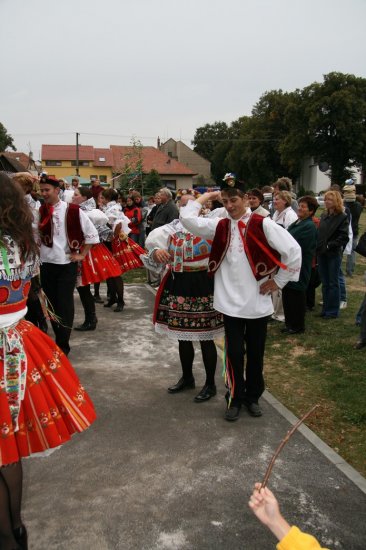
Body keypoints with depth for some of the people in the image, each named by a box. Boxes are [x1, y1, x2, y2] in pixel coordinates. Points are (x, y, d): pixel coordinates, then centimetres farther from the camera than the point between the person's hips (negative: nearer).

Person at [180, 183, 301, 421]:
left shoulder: (262, 224, -8)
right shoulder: (220, 226, 3)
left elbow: (293, 250, -10)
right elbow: (187, 218, -5)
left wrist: (279, 281, -6)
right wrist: (207, 196, 2)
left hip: (257, 302, -1)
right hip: (230, 302, 2)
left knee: (256, 352, 13)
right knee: (234, 353, 7)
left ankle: (253, 396, 31)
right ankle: (235, 398, 24)